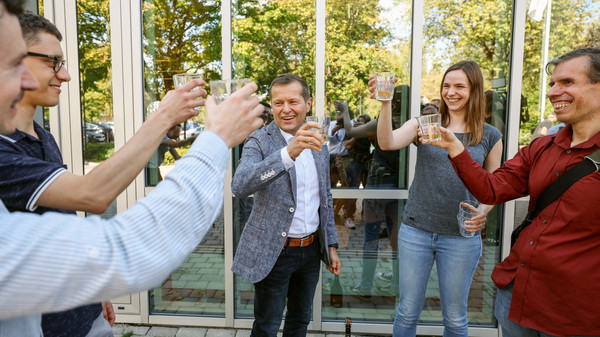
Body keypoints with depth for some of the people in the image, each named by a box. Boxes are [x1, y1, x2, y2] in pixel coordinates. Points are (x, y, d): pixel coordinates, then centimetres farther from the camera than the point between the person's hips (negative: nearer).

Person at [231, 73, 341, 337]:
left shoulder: (317, 144, 5)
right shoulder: (260, 142, -13)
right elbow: (240, 186, -32)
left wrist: (331, 245, 13)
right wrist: (289, 153, -43)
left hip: (311, 248, 6)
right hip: (274, 252, -5)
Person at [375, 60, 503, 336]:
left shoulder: (490, 137, 2)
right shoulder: (424, 125, 1)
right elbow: (387, 143, -18)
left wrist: (483, 213, -12)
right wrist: (386, 102, -32)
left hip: (461, 237, 0)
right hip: (415, 231, 0)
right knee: (407, 312, 13)